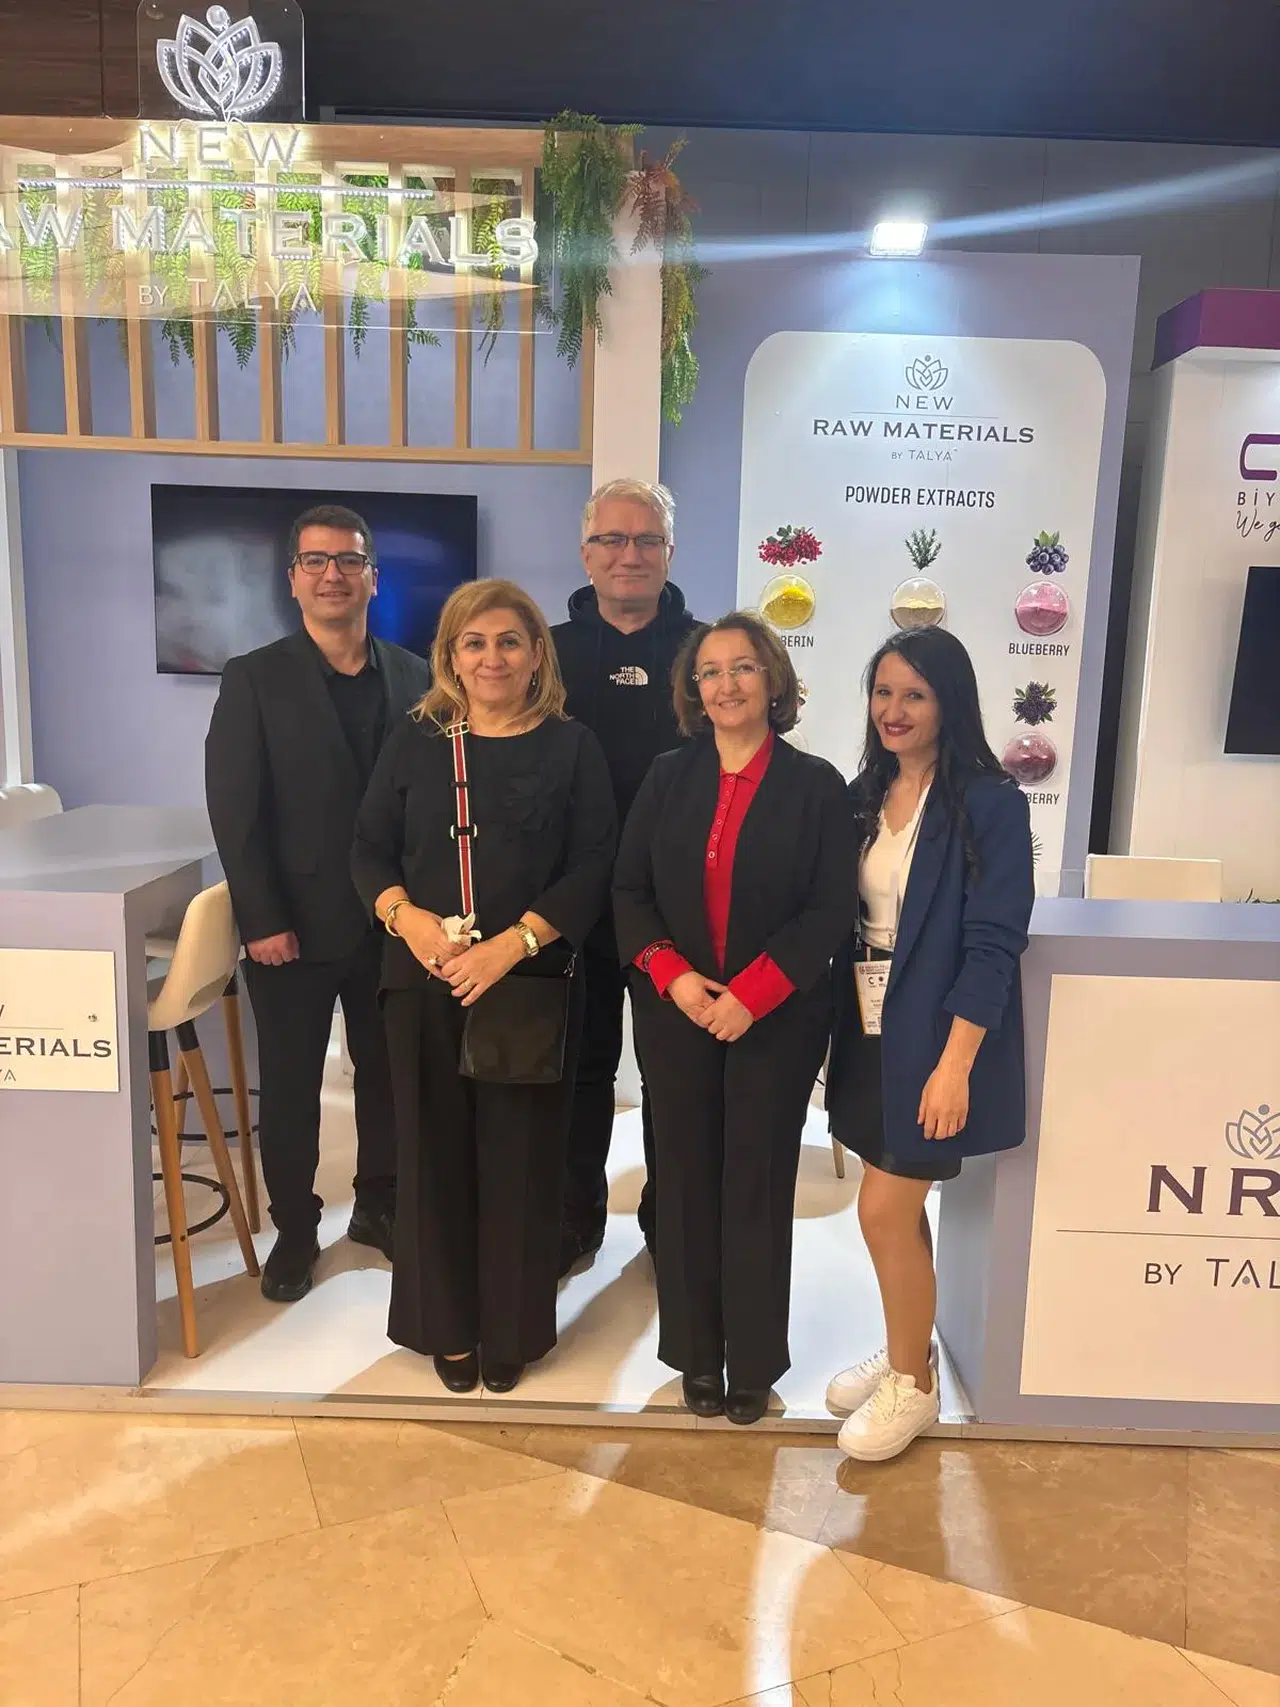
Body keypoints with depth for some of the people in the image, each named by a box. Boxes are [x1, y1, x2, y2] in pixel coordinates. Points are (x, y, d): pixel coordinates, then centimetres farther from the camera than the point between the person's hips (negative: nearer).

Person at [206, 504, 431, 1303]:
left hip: (393, 921, 3)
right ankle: (295, 1229, 28)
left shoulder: (415, 676, 4)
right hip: (293, 926, -2)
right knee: (289, 1086, 10)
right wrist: (264, 922, -13)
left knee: (390, 1073, 15)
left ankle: (380, 1205, 34)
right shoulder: (255, 678, -3)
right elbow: (235, 811, -8)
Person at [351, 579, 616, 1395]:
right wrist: (406, 917, -13)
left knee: (520, 1155, 6)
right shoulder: (416, 742, 7)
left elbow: (593, 866, -6)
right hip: (424, 981, 2)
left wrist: (514, 942, -17)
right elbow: (370, 851, 7)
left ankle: (512, 1329, 26)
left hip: (533, 982, -1)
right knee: (436, 1150, 9)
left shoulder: (572, 747, 1)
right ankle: (447, 1326, 28)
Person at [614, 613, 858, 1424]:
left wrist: (751, 994, -17)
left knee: (760, 1186, 7)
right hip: (676, 1014, 3)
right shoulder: (668, 777, 5)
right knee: (688, 1182, 10)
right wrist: (673, 975, -13)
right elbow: (629, 892, 3)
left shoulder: (816, 784, -3)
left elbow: (832, 909, -9)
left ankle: (755, 1361, 24)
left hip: (777, 1019, -2)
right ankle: (697, 1353, 27)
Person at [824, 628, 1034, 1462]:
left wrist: (955, 1063, -19)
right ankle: (906, 1354, 36)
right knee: (901, 1207, 16)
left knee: (885, 1210, -1)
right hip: (870, 1034, 6)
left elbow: (993, 943, -16)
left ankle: (914, 1384, 21)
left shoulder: (990, 801, -12)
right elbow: (842, 922, 9)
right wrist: (835, 1029, 6)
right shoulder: (864, 797, 6)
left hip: (935, 1041, -5)